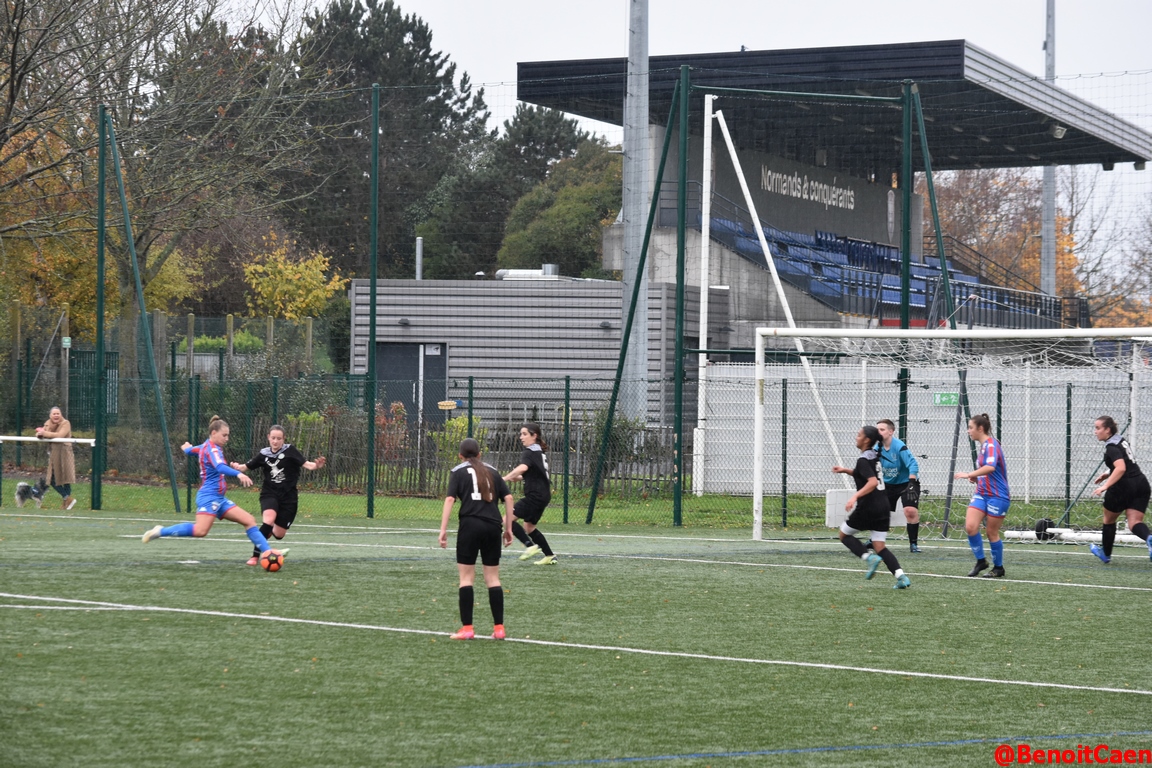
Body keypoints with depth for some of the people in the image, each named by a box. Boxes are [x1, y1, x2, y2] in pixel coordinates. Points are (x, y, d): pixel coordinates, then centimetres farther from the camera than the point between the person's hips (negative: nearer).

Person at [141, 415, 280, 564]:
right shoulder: (212, 448, -13)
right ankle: (160, 532, -14)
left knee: (249, 521, 4)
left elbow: (190, 450, 39)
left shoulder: (205, 446, 17)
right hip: (209, 496, -11)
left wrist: (187, 447, 64)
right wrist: (238, 474, -49)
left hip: (219, 498, 11)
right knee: (200, 531, -28)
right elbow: (220, 467, -33)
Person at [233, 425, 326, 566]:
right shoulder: (264, 454, -1)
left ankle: (268, 532, 45)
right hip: (269, 494, 0)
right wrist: (237, 467, -18)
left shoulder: (289, 450, -8)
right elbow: (246, 466, 4)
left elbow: (306, 464, -17)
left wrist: (316, 465, -37)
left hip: (288, 496, 0)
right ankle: (255, 556, -20)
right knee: (269, 520, -30)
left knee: (279, 534, 5)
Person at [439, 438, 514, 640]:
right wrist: (508, 527, 13)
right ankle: (499, 627, 7)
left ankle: (467, 628, -1)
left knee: (466, 577, 2)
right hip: (493, 526, 3)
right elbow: (508, 497, 9)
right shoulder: (492, 471, 16)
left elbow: (450, 499, -6)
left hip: (470, 524, -3)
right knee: (493, 578, 9)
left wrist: (443, 529, -9)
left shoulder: (458, 471, 6)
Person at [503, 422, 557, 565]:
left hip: (535, 495, -10)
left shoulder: (529, 453, -13)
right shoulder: (540, 451, 16)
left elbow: (523, 468, -34)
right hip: (544, 495, 10)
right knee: (529, 527, 21)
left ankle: (531, 545, -21)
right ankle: (550, 556, 23)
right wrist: (517, 477, 21)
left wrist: (505, 479, -37)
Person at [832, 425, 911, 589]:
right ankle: (901, 577, -13)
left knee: (844, 534, 14)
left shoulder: (863, 460, -13)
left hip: (868, 507, -8)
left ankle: (869, 557, -8)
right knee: (880, 547, 7)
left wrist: (855, 497, -31)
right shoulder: (875, 455, 14)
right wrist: (846, 470, 25)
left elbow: (872, 482, -26)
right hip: (883, 506, 8)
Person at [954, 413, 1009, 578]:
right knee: (970, 526, -8)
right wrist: (976, 478, 7)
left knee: (992, 533, 1)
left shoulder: (991, 445, -15)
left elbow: (990, 467, -33)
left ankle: (998, 567, 18)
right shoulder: (984, 445, 13)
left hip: (997, 496, -8)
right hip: (981, 494, 8)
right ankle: (980, 561, 6)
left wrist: (970, 475, -35)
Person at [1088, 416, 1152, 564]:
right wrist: (1108, 474, 25)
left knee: (1109, 519, 17)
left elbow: (1121, 468, -30)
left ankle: (1106, 553, 33)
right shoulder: (1121, 439, 14)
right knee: (1134, 523, -3)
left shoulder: (1111, 448, -15)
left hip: (1123, 487, -8)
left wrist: (1105, 486, -33)